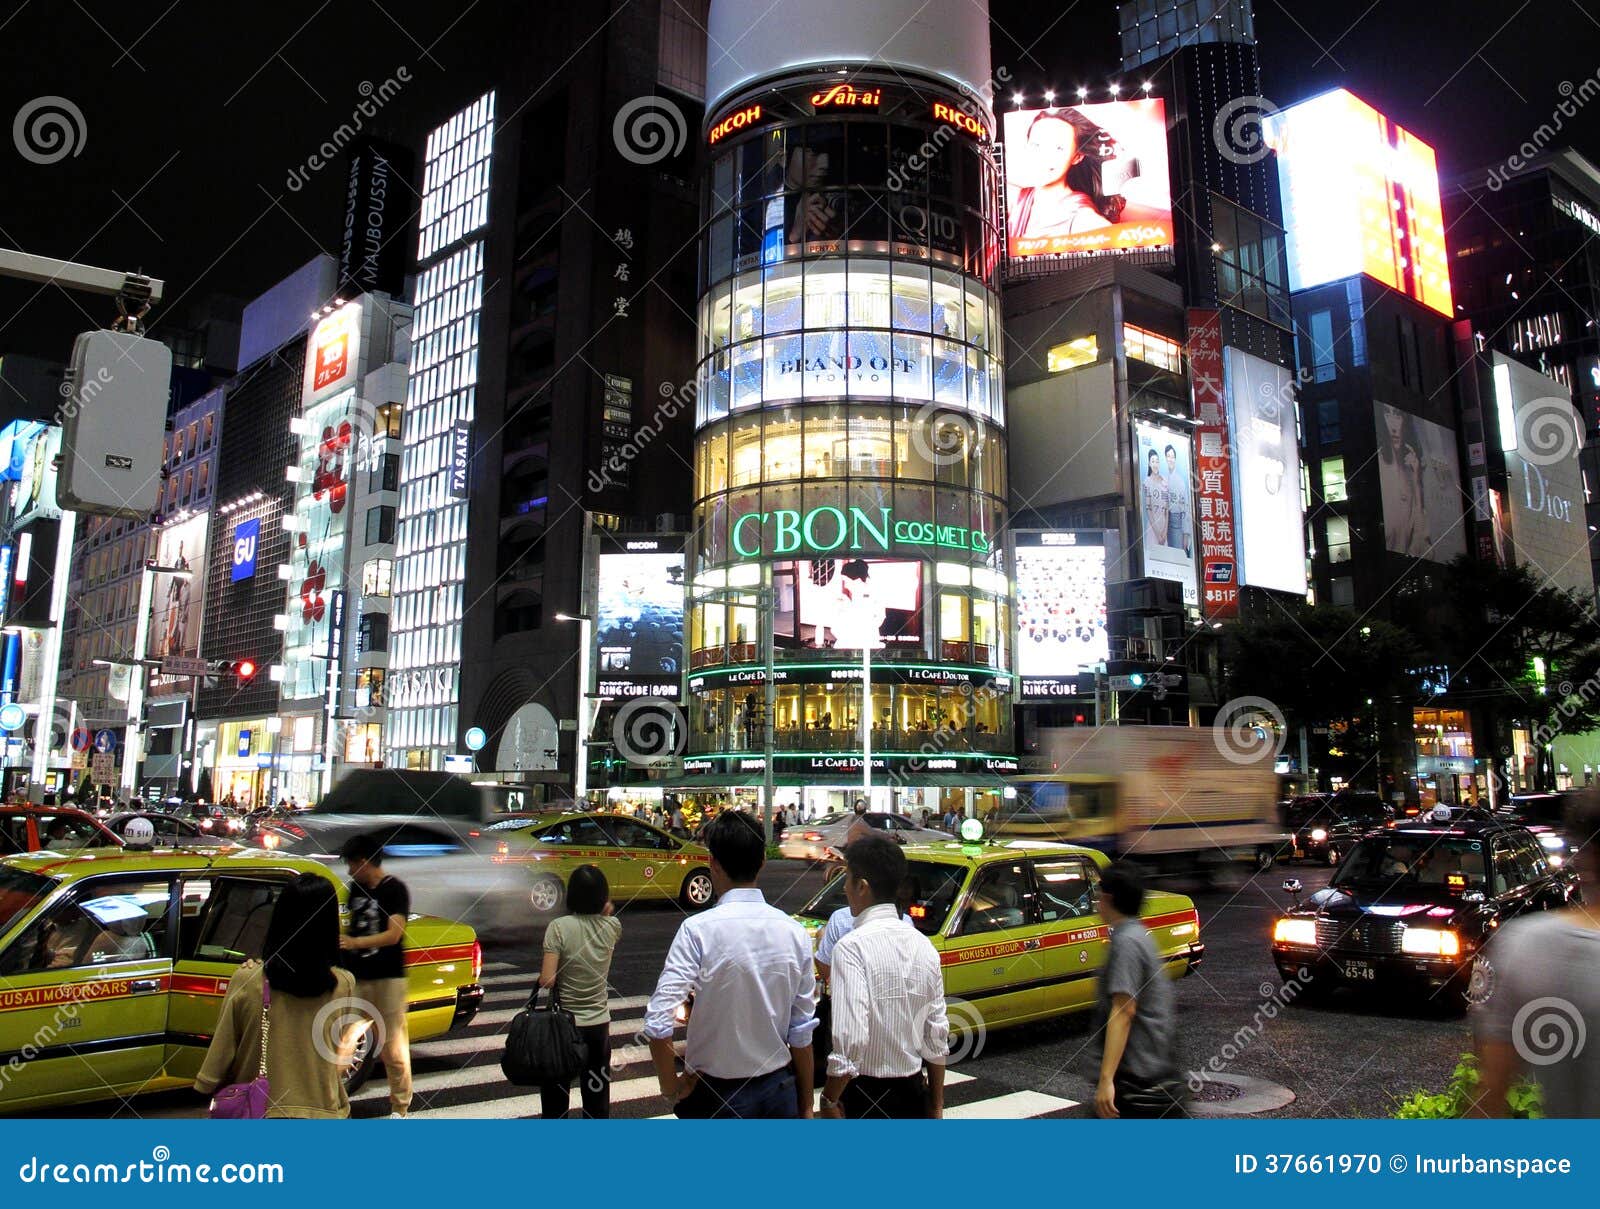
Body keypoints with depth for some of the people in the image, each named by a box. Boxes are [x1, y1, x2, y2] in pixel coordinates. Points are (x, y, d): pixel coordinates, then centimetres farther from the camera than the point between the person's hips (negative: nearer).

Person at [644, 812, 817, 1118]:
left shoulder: (698, 929, -17)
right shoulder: (795, 932, -6)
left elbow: (658, 1022, -23)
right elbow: (802, 1031, -1)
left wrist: (670, 1087, -7)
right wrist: (806, 1106, 10)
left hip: (717, 1094, -3)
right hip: (780, 1092, 3)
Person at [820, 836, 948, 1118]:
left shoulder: (852, 946, -18)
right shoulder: (924, 945, 2)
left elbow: (850, 1039, -23)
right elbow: (938, 1037, 6)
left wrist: (829, 1100, -11)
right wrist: (937, 1105, 16)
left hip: (865, 1095, -6)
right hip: (913, 1094, 6)